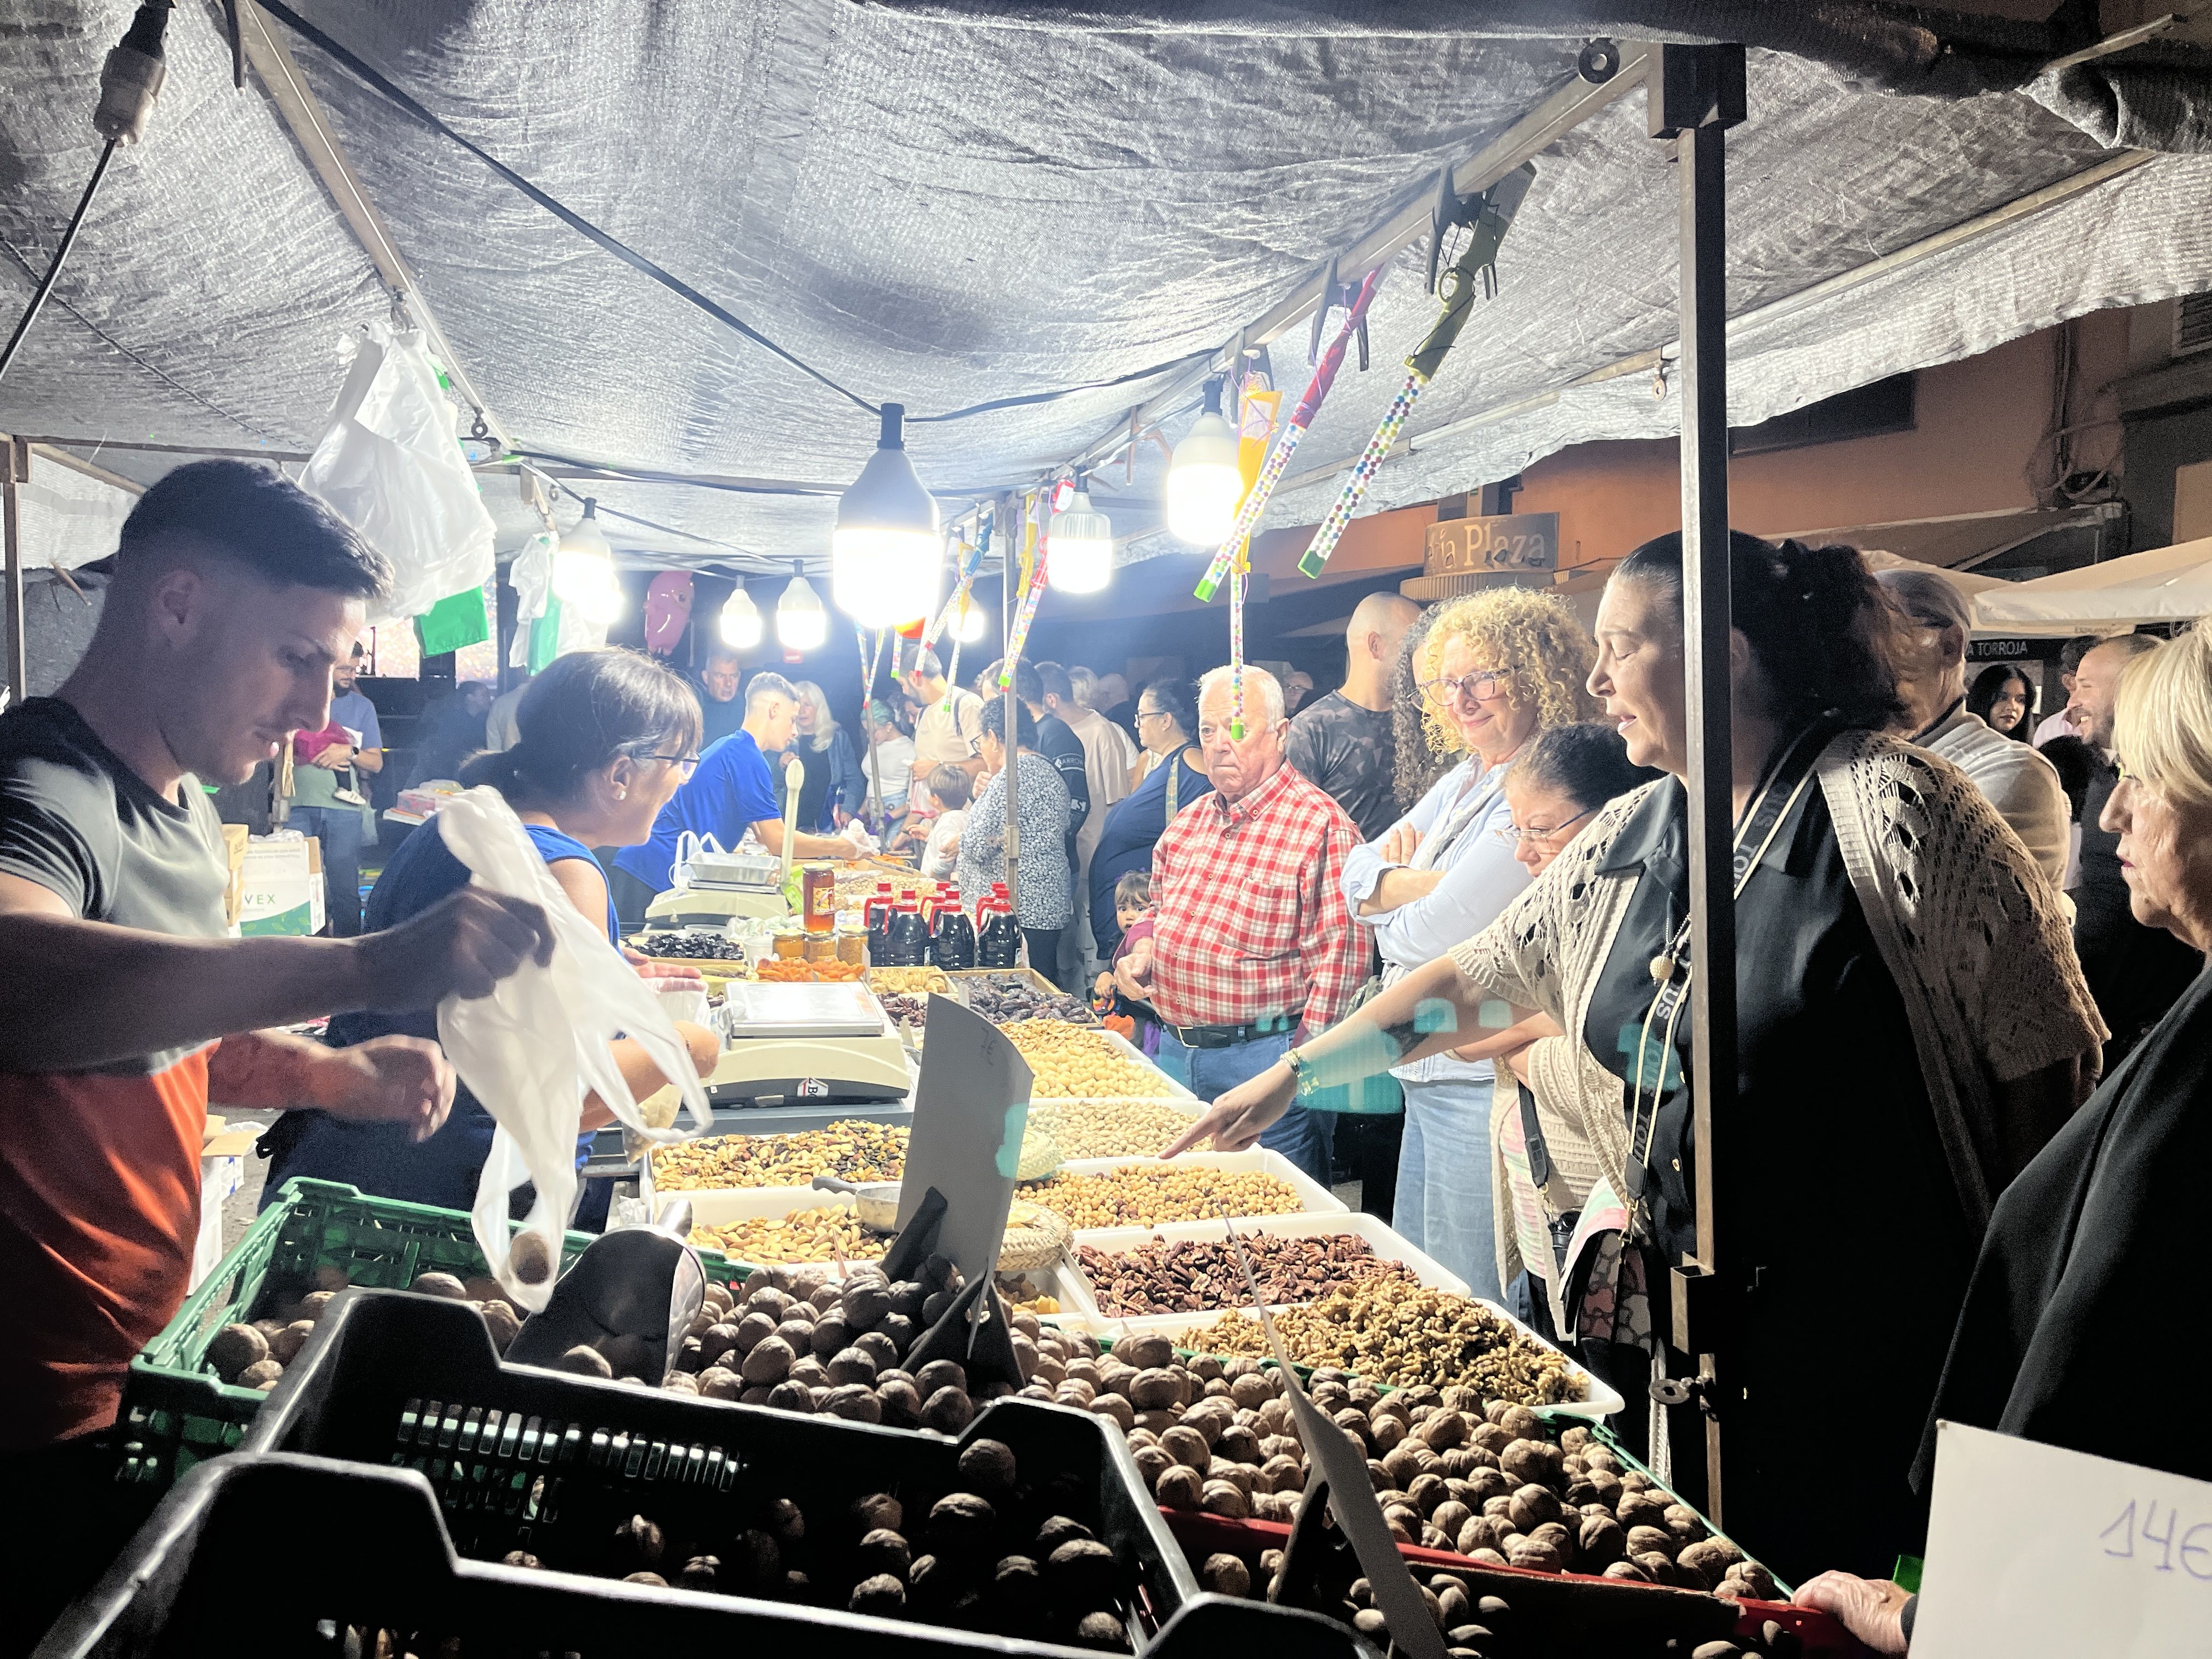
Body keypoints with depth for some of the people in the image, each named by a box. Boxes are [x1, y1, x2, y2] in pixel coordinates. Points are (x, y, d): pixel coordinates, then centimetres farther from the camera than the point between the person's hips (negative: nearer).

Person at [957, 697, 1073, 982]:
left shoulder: (1012, 774, -14)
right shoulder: (1047, 770, 17)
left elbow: (977, 846, -16)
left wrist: (962, 837, 5)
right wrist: (984, 796, 17)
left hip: (1019, 911, -10)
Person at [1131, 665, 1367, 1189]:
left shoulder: (1320, 825, -11)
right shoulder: (1187, 822, 12)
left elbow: (1340, 958, -14)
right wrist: (1139, 958, 5)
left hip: (1262, 1054, -7)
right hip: (1172, 1049, 7)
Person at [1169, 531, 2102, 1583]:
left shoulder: (1893, 809, -14)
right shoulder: (1623, 843, 6)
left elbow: (2054, 1061, -11)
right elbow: (1473, 979, 14)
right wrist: (1293, 1074, 13)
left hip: (1871, 1341, -6)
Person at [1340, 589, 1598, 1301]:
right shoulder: (1463, 780, 12)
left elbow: (1436, 932, -20)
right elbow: (1356, 871, 10)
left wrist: (1383, 900, 1)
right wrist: (1416, 882, -11)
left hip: (1482, 1079, -9)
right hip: (1426, 1074, 9)